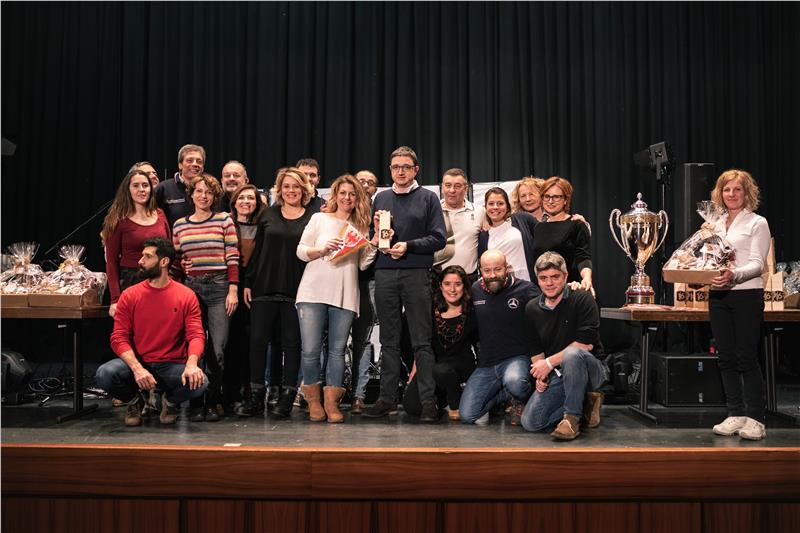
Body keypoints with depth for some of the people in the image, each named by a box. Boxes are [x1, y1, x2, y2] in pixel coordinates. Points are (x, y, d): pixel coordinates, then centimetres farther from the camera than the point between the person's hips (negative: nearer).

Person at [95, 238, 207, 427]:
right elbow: (119, 338, -5)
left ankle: (170, 401, 8)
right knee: (104, 375, -29)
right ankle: (134, 401, 7)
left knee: (198, 383, -31)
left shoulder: (186, 296, -3)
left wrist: (191, 364, -31)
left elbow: (196, 335, -10)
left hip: (172, 366, -1)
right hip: (138, 363, 1)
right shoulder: (129, 296, 0)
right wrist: (137, 368, -23)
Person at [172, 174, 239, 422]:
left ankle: (213, 402, 8)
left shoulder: (224, 220, 5)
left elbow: (233, 258, 1)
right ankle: (195, 402, 12)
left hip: (219, 288, -2)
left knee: (217, 350, -6)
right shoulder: (179, 225, 13)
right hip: (190, 288, 3)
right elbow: (175, 263, 15)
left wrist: (233, 290, -6)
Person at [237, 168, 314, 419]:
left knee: (292, 342, 3)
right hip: (265, 287, 2)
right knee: (258, 340, 3)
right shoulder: (269, 214, 10)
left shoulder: (312, 218, 4)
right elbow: (257, 250, 11)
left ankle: (286, 397, 12)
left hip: (296, 290, -2)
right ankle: (255, 396, 14)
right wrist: (248, 282, 5)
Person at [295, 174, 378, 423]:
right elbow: (301, 251, 6)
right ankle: (314, 400, 13)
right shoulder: (319, 218, 10)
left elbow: (363, 264, 11)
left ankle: (331, 402, 11)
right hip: (314, 292, -2)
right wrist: (324, 249, -10)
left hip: (345, 297, 2)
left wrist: (375, 243, -2)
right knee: (311, 350, -5)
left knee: (337, 350, 1)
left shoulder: (361, 226, 15)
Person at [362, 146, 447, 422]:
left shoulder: (428, 198, 6)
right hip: (385, 273, 4)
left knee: (422, 341, -2)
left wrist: (408, 245, -13)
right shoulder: (381, 198, 16)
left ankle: (428, 400, 2)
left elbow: (439, 238, -1)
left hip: (416, 274, -3)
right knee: (389, 341, 8)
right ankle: (387, 398, 14)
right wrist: (376, 230, -3)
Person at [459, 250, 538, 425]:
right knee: (467, 416, -9)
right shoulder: (475, 290, 8)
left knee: (514, 382, -40)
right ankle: (504, 396, 20)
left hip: (517, 358, -4)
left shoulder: (525, 289, -5)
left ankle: (521, 400, 0)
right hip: (486, 364, 4)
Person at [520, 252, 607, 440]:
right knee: (530, 422, -12)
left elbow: (586, 343, -20)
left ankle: (572, 417, -21)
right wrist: (540, 374, -5)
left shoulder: (582, 299, -10)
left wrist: (549, 363, -18)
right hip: (555, 376, 5)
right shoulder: (532, 308, 7)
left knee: (572, 354, -40)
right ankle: (584, 403, 6)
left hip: (591, 370, -5)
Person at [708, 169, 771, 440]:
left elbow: (757, 264, -10)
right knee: (726, 357, 6)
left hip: (746, 294, -6)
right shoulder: (717, 225, 17)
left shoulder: (757, 223, 0)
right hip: (718, 296, 6)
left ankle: (755, 419, 1)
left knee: (746, 357, -6)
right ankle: (736, 415, 14)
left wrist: (734, 275, -29)